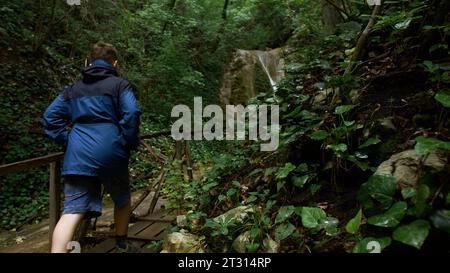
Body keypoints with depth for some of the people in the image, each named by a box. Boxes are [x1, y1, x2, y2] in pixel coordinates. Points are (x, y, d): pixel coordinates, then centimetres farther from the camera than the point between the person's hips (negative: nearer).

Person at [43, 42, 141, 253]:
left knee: (72, 211, -3)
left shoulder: (73, 88, 18)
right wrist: (131, 143, 0)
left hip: (77, 158, 4)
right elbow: (131, 114, -11)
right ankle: (122, 246, 35)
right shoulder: (119, 85, 3)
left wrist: (67, 141, 15)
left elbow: (51, 116, 12)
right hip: (110, 154, -3)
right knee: (123, 201, 20)